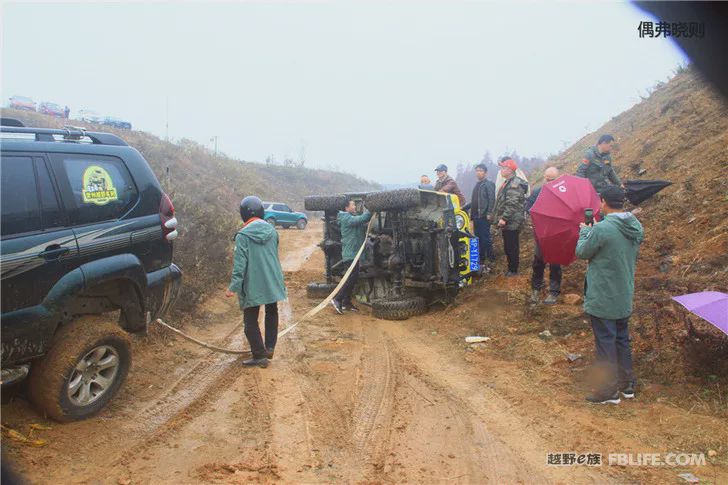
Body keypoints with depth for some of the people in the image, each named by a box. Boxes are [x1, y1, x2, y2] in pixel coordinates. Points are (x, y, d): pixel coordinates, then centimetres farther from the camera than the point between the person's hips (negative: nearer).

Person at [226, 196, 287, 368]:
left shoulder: (243, 235, -13)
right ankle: (270, 348, 25)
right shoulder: (271, 230, 3)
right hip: (273, 283, 6)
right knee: (272, 313, 24)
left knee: (250, 321, 7)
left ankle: (259, 355, 9)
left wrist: (234, 286, -14)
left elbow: (240, 263, -16)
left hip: (253, 285, -5)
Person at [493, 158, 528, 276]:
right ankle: (511, 268, 26)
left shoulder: (515, 184, -16)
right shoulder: (508, 182, 16)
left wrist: (504, 218, -24)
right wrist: (500, 218, 22)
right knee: (508, 246, 16)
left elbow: (512, 204, -23)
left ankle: (513, 270, 8)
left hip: (511, 222, -10)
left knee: (512, 247, -2)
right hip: (507, 222, 10)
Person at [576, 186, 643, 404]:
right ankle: (627, 384, 31)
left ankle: (609, 390, 14)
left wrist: (584, 232, 7)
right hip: (625, 297, 7)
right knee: (622, 339, 19)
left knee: (605, 342, 3)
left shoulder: (601, 229, -24)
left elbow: (582, 252, -12)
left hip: (602, 299, -7)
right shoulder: (636, 227, 1)